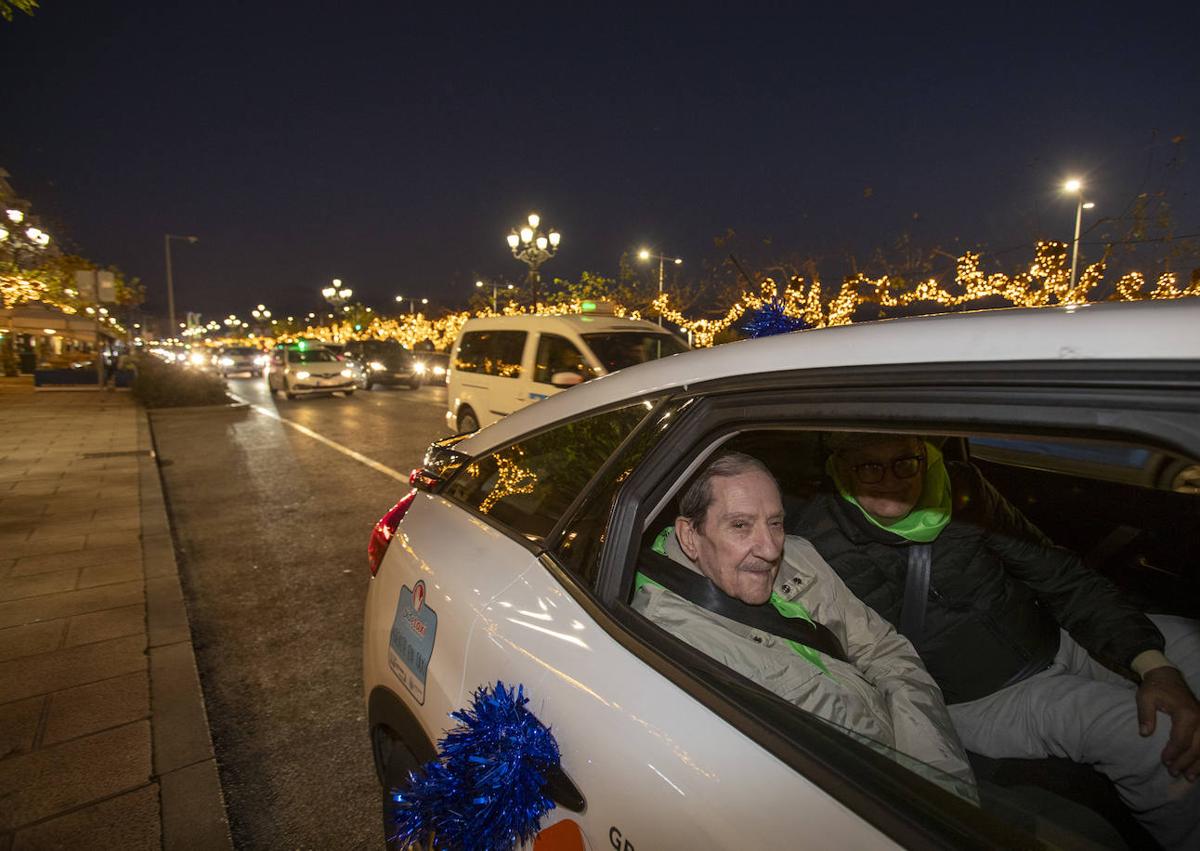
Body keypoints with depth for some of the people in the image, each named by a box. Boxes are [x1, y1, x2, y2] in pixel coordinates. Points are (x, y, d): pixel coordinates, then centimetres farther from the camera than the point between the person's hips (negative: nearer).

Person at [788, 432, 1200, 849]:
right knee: (1150, 729, -22)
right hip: (978, 702, -5)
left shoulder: (961, 490, -9)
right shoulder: (813, 539, -21)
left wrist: (1155, 665, -14)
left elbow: (1061, 575, -4)